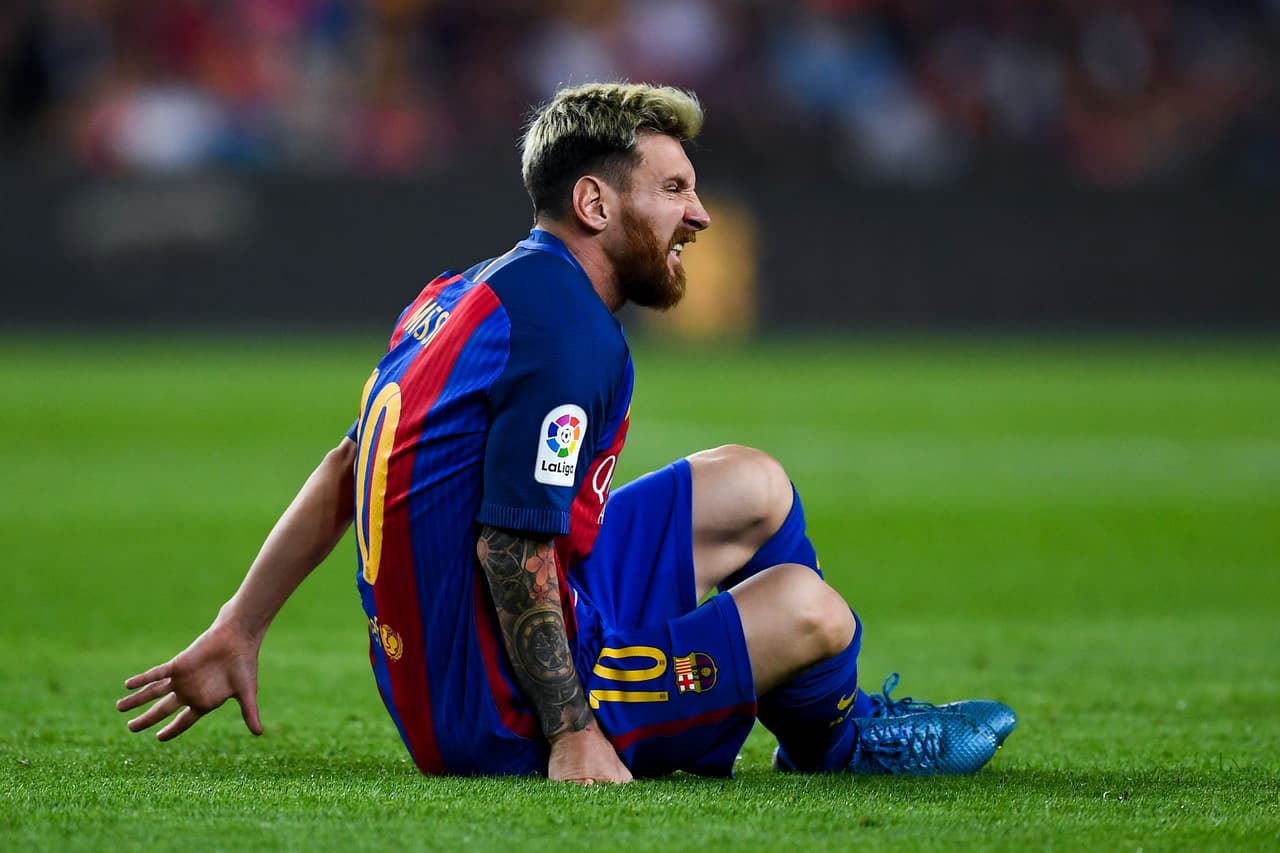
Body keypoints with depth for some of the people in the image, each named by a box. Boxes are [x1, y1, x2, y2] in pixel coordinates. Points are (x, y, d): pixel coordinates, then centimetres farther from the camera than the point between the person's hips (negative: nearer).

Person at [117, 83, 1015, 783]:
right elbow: (511, 547, -26)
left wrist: (236, 632, 14)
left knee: (753, 487, 18)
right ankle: (837, 736, 25)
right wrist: (571, 736, -23)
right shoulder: (570, 333, -21)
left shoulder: (469, 293, 9)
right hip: (499, 721, -10)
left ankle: (830, 724, 38)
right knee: (807, 607, -10)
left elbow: (347, 469, 12)